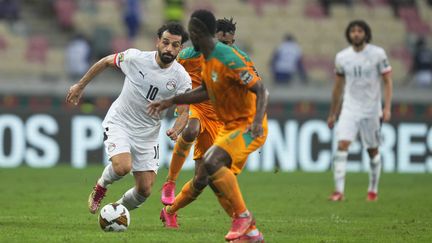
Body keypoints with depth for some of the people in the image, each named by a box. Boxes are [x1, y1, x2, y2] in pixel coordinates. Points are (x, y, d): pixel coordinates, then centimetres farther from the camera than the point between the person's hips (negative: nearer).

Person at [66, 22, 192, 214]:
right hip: (118, 124, -3)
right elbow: (105, 62, 3)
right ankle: (101, 186, 5)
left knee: (144, 191, -1)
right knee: (123, 167, -30)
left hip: (148, 133, 3)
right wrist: (80, 86, 7)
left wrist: (176, 130, -33)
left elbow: (184, 112, -10)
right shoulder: (135, 58, -15)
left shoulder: (181, 78, -12)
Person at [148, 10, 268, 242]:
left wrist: (258, 121, -39)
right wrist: (171, 101, 17)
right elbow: (205, 92, 22)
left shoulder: (228, 59, -23)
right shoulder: (206, 58, 5)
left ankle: (242, 215, -13)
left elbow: (261, 90, -24)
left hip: (248, 125, -10)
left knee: (211, 162, -27)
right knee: (218, 179, 8)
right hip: (229, 126, 10)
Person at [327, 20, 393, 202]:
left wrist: (387, 107, -13)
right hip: (349, 109, 1)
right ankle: (339, 191, -19)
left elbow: (388, 81, -3)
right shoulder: (342, 57, 2)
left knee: (373, 151, 8)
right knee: (342, 145, -15)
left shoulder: (378, 54, -6)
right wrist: (332, 114, 16)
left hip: (371, 110, -1)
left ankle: (373, 190, 26)